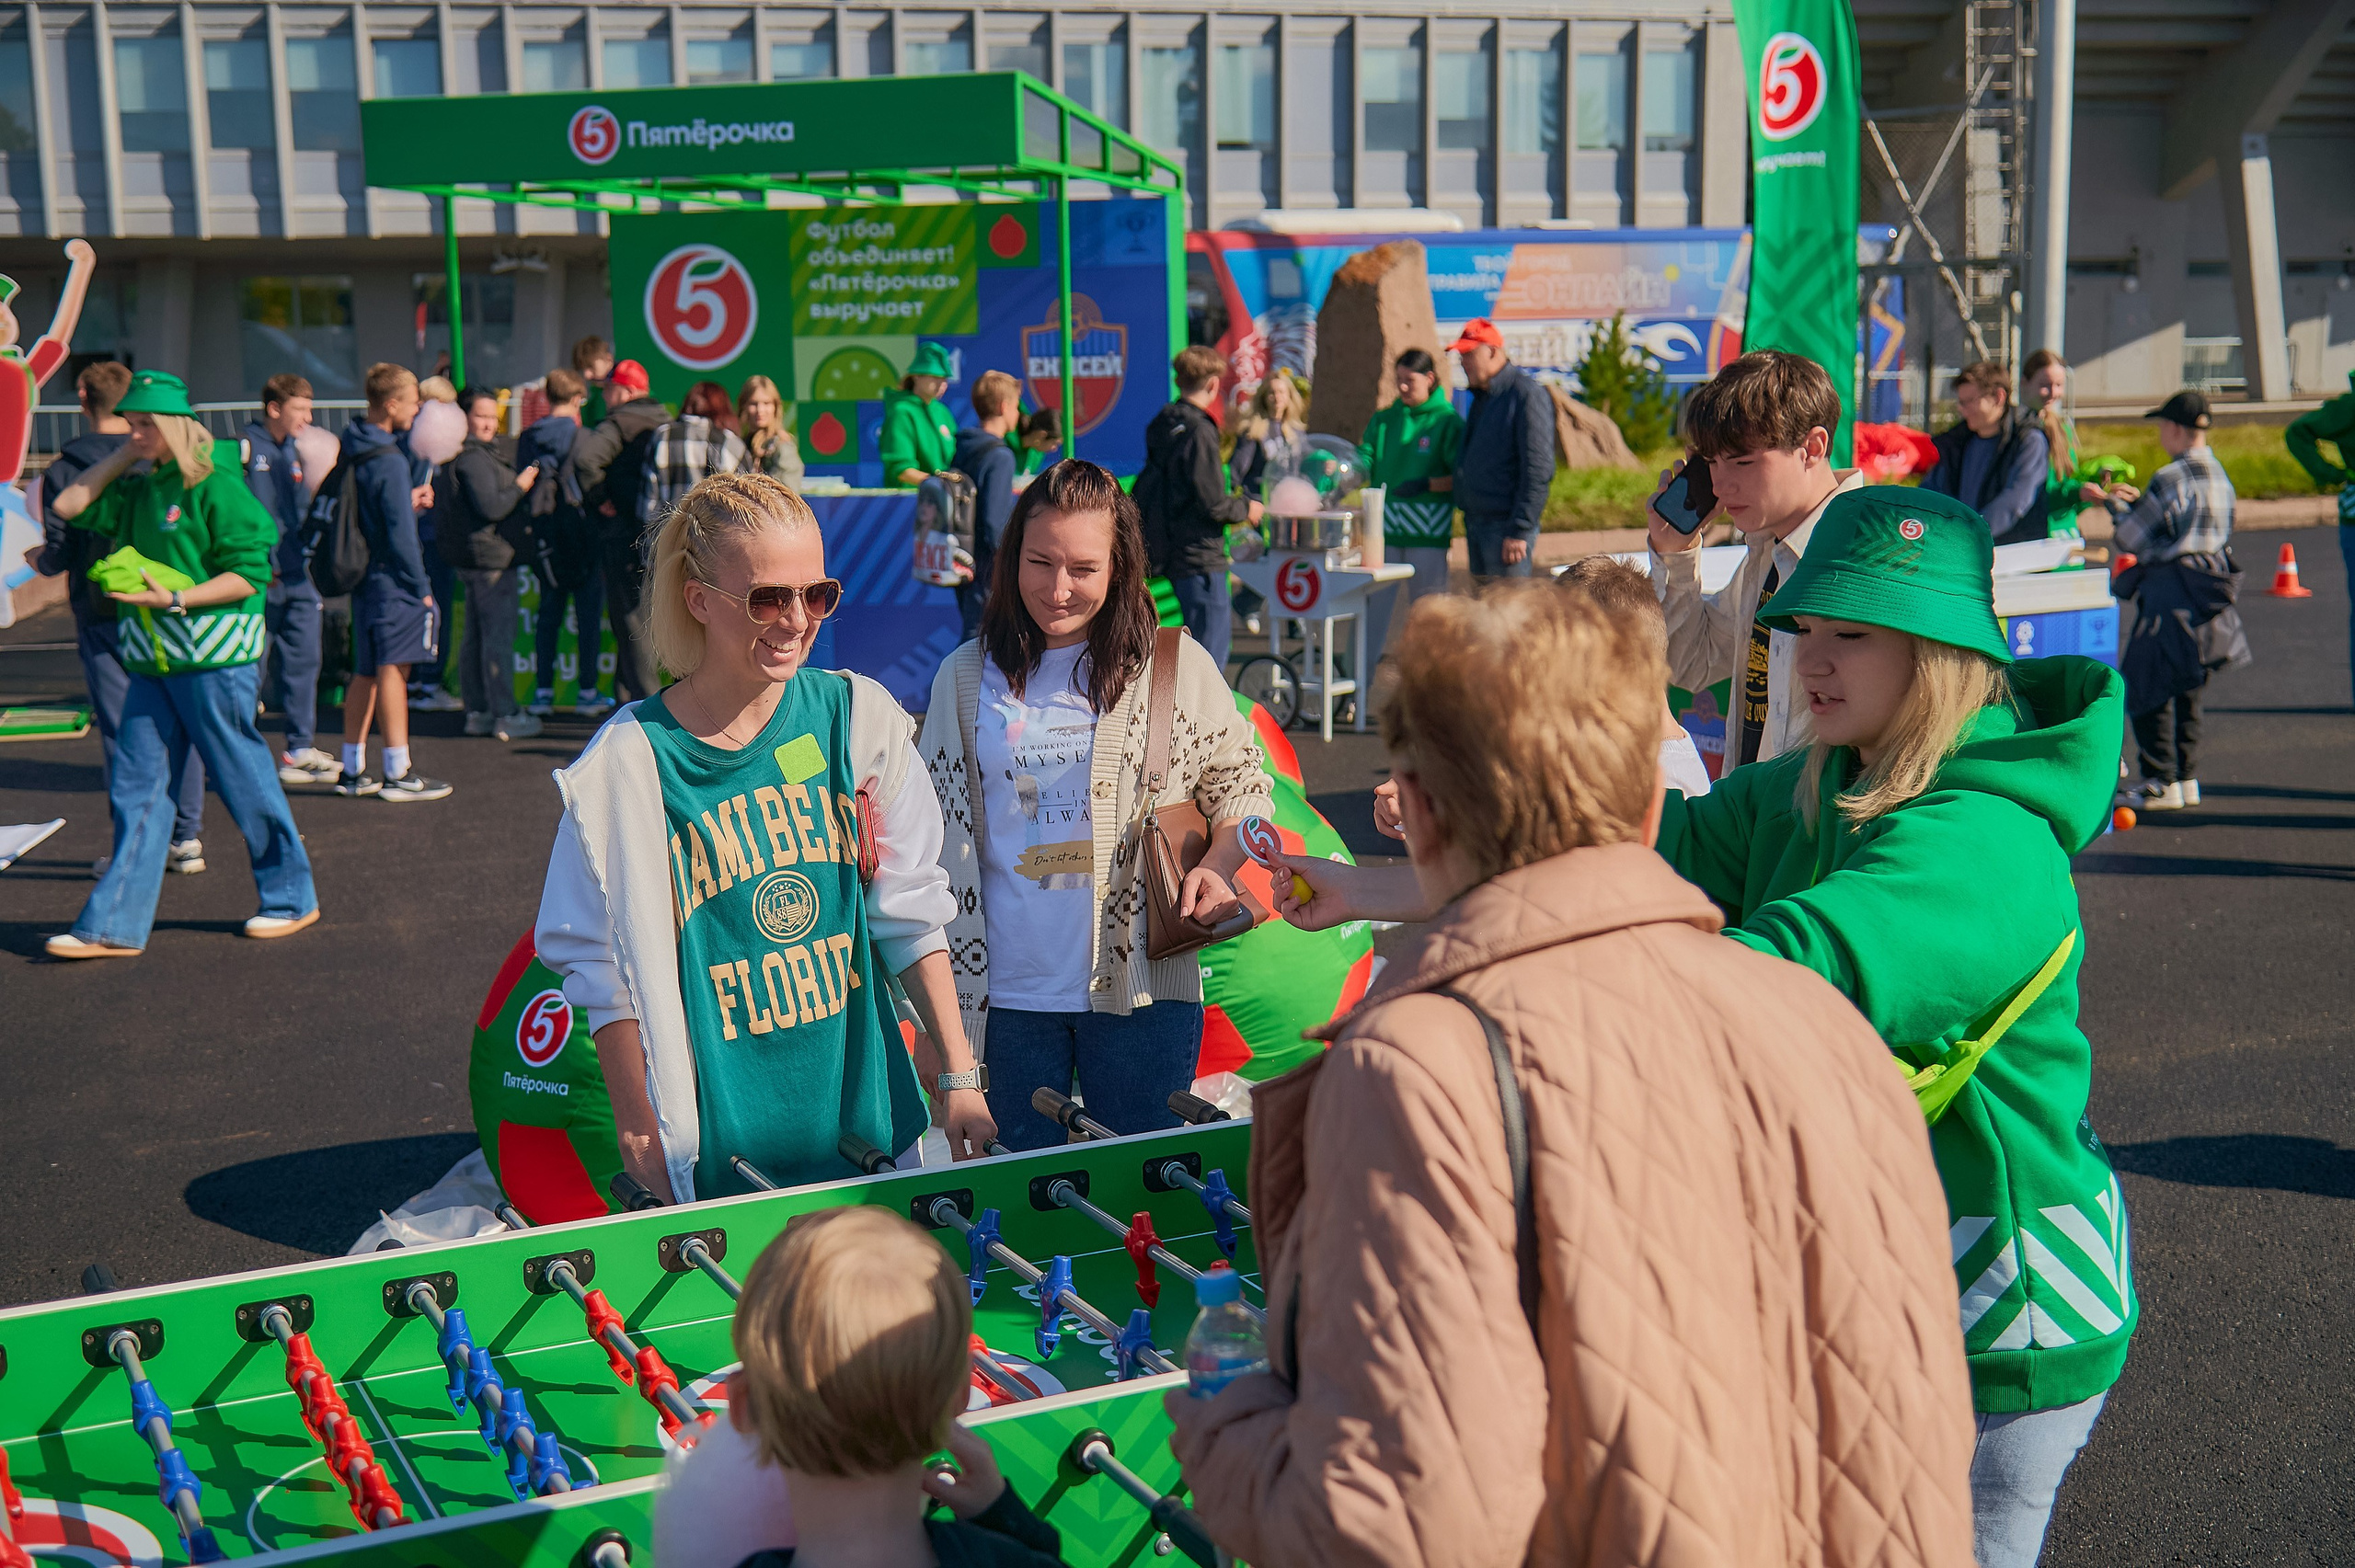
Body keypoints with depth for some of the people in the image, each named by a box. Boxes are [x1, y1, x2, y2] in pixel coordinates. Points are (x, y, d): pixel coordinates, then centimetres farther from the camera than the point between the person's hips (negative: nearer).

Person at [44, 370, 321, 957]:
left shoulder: (218, 489, -10)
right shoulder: (137, 491, 14)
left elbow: (249, 575, -14)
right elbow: (69, 506, 15)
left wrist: (175, 599, -22)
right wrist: (124, 456, 10)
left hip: (215, 663, -8)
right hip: (152, 665, 8)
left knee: (245, 783, 2)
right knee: (136, 789, 5)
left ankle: (292, 900, 18)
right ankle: (115, 925, 8)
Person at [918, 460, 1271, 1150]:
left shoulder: (1176, 667, 0)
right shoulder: (967, 677, 6)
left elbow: (1243, 785, 10)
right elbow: (935, 829, 11)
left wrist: (1217, 867, -11)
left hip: (1142, 988, -1)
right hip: (1007, 993, 2)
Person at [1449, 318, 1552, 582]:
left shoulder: (1526, 394, -11)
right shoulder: (1481, 397, 17)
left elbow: (1538, 470, -17)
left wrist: (1520, 531, -20)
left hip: (1506, 526, -9)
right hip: (1475, 523, 9)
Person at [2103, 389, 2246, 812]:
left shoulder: (2171, 478, -15)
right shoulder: (2219, 475, 12)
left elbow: (2129, 539, -10)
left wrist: (2117, 506, 9)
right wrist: (2139, 500, 24)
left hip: (2172, 594, -9)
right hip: (2208, 592, 9)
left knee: (2145, 687, -2)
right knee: (2185, 690, 16)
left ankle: (2161, 784, -3)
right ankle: (2186, 778, 20)